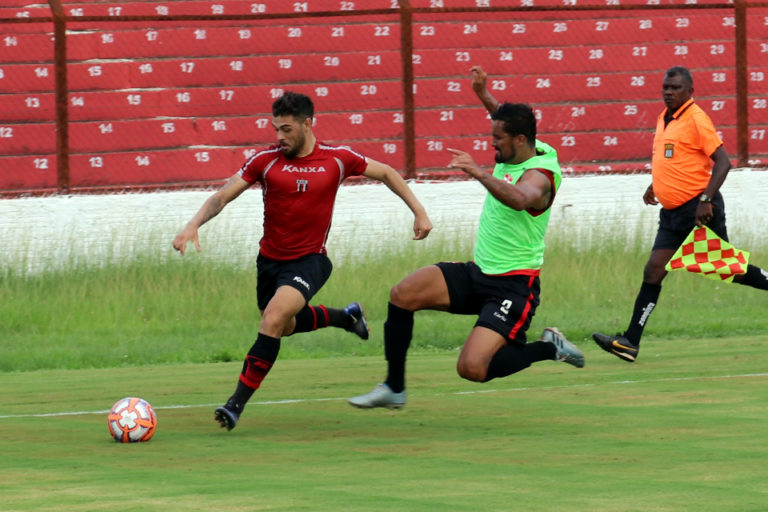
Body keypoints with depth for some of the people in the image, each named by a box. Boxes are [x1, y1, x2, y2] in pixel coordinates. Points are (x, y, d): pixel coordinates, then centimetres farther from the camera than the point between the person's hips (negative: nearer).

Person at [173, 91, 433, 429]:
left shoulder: (337, 159, -6)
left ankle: (238, 402, -21)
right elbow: (222, 197, -6)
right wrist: (193, 225, -24)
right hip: (270, 259, 4)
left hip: (309, 260, -4)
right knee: (285, 325, 22)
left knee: (273, 319, -25)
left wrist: (418, 211, 5)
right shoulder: (266, 160, -6)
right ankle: (346, 316, 51)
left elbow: (386, 173, 10)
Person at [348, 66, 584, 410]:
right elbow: (512, 122, 30)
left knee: (472, 368, -21)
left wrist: (479, 173, -56)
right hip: (478, 273, 9)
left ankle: (548, 348, 4)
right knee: (402, 294, -9)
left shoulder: (539, 175, -20)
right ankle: (394, 388, 2)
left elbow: (519, 199, -46)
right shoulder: (514, 153, 5)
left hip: (512, 285, -9)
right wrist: (485, 97, 20)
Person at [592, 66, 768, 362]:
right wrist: (656, 185, 20)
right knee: (653, 272, -1)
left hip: (698, 209, -7)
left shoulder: (696, 119, -12)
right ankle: (629, 342, -5)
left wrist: (706, 199, -24)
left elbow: (723, 162, -17)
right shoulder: (664, 120, 13)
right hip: (673, 213, 7)